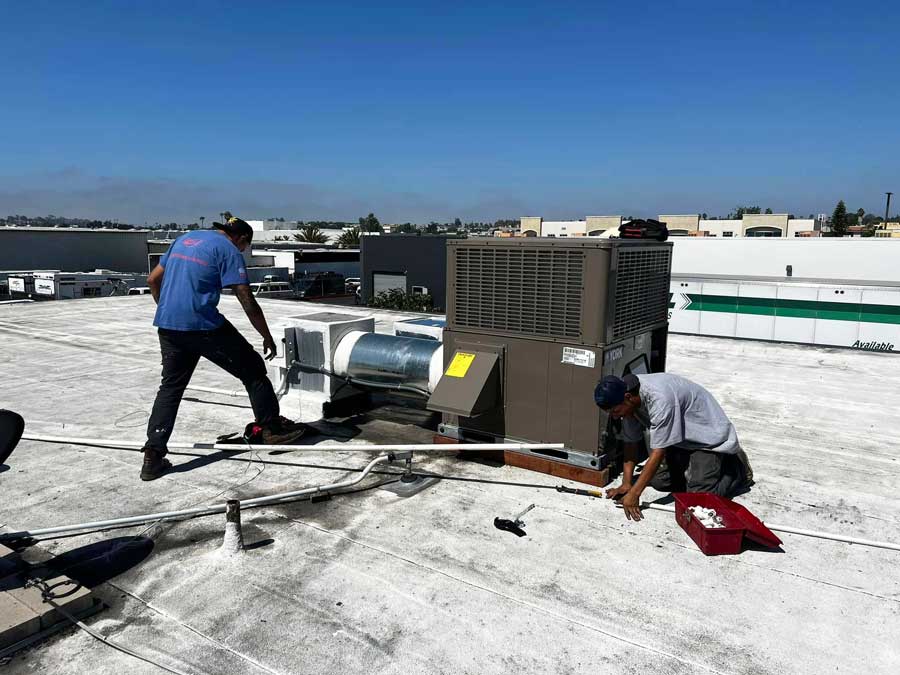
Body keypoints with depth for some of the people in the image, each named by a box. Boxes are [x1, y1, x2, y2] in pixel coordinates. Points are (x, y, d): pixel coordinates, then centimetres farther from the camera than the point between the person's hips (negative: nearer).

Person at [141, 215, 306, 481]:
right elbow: (248, 302, -9)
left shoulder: (184, 238, 19)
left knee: (170, 386, 14)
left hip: (167, 326, 7)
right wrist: (268, 338, 0)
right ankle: (272, 427, 16)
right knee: (253, 370, 8)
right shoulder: (228, 250, -3)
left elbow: (153, 280, 23)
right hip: (203, 325, -7)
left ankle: (153, 456, 9)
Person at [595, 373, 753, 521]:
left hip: (709, 434, -8)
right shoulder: (629, 400, -13)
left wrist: (634, 493, -34)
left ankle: (738, 467, 9)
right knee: (658, 480, -1)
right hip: (681, 439, 8)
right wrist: (626, 484, -12)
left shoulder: (659, 399, -38)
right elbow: (630, 443, -5)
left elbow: (658, 452, -35)